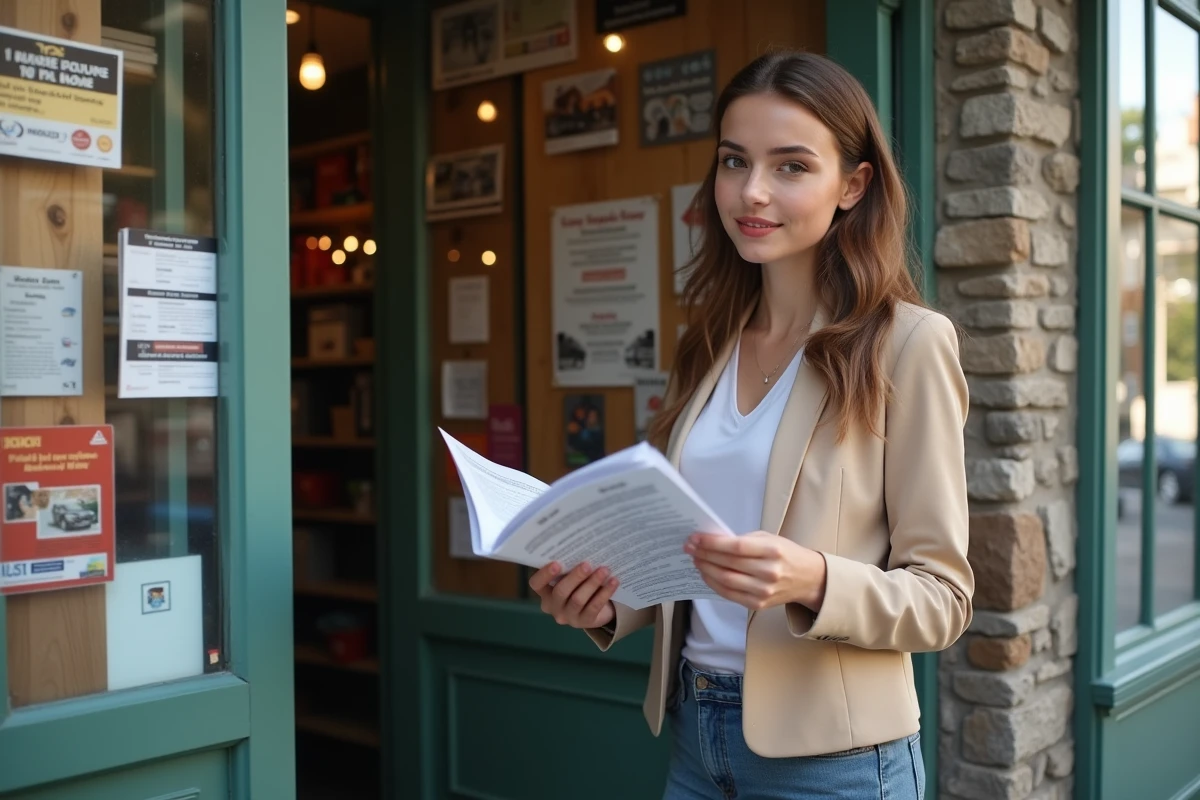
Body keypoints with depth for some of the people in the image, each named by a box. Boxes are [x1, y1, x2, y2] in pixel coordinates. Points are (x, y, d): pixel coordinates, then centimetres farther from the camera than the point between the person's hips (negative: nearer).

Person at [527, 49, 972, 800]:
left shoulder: (908, 343, -12)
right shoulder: (711, 346, 6)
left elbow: (943, 594, -11)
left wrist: (815, 582, -28)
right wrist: (609, 605, -6)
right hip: (695, 734, 6)